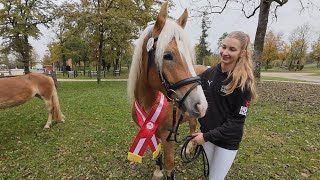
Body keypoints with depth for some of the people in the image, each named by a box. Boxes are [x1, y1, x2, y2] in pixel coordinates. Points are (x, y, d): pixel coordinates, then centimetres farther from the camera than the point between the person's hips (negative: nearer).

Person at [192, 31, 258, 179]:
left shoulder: (244, 83, -19)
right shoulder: (209, 73, -6)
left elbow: (236, 121, -19)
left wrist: (207, 136, -21)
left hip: (228, 140, -4)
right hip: (207, 133, 4)